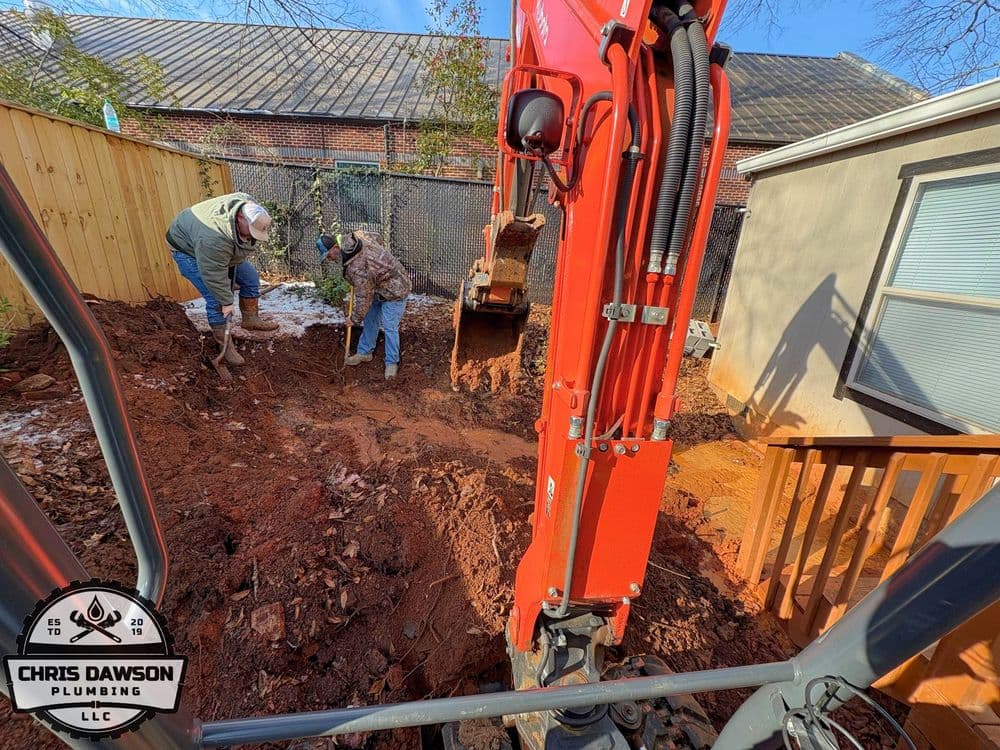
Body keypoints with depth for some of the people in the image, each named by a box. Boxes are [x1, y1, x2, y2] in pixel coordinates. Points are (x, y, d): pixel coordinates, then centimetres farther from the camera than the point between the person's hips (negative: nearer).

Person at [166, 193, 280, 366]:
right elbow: (214, 276, -34)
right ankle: (223, 345, -2)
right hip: (188, 249, -8)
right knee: (216, 299, -15)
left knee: (250, 277, 3)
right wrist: (226, 302, -25)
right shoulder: (214, 239, -43)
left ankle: (250, 320, 17)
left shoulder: (248, 206, -22)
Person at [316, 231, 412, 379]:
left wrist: (355, 319, -7)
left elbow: (363, 298, -24)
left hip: (393, 290, -10)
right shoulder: (353, 237, -10)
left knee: (390, 327, -7)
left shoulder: (357, 268, -34)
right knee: (369, 320, 16)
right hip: (378, 287, 11)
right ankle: (364, 352, 29)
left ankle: (392, 363, 7)